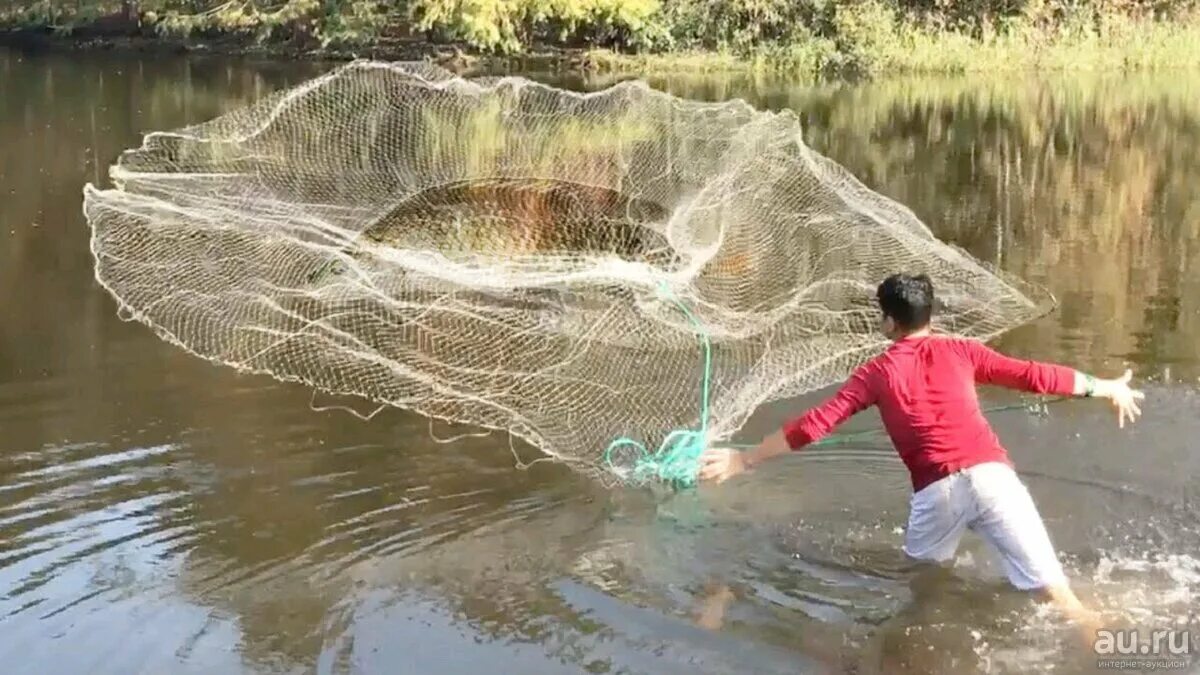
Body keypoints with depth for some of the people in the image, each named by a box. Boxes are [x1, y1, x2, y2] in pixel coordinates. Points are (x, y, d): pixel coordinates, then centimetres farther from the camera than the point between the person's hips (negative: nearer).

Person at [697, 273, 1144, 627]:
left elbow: (816, 423, 9)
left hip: (936, 491, -1)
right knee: (1054, 593, -2)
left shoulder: (877, 373, 12)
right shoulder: (960, 351, 15)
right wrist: (1106, 389, 29)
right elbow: (1033, 376, 18)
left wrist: (744, 460, 14)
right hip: (990, 475, 1)